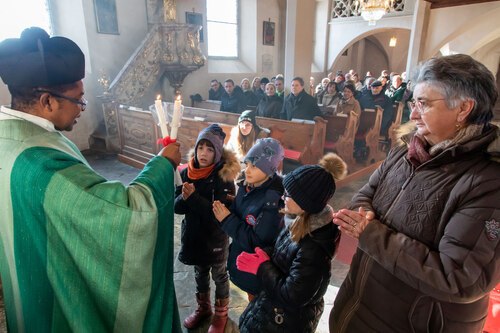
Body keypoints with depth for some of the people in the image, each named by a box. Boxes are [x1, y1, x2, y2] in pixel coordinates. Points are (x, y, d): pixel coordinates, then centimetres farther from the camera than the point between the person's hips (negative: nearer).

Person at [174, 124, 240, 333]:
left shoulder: (224, 176, -21)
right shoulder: (187, 173, -7)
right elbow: (176, 206, -7)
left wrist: (193, 197, -33)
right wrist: (184, 198, -29)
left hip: (216, 237, -4)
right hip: (193, 234, 4)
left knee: (219, 275, 17)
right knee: (200, 273, 24)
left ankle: (221, 314, 41)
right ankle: (202, 308, 48)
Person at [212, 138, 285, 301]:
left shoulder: (274, 199, -29)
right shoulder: (246, 185, -6)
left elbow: (259, 241, -28)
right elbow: (237, 215, 4)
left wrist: (227, 219, -25)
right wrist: (224, 211, -17)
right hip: (241, 257, 6)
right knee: (252, 301, 29)